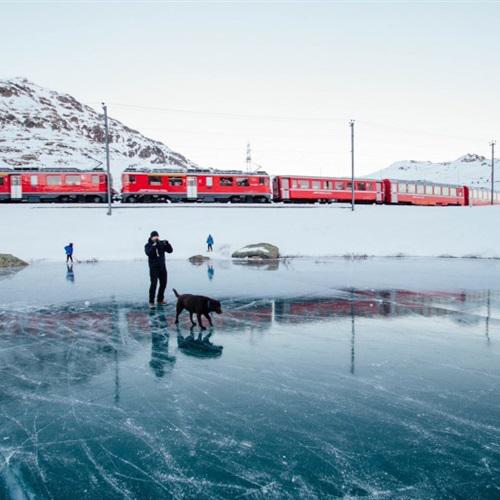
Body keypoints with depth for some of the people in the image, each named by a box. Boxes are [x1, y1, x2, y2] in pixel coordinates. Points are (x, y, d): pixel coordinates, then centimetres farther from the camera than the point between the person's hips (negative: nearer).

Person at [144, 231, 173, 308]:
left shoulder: (162, 243, 4)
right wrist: (154, 245, -32)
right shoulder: (148, 245, -4)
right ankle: (151, 302, -7)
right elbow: (148, 253, -23)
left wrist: (167, 244, -19)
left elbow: (170, 250, -2)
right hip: (154, 267, -4)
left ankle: (160, 299, 23)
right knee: (154, 284, -13)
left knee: (163, 283, 8)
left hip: (162, 266, 4)